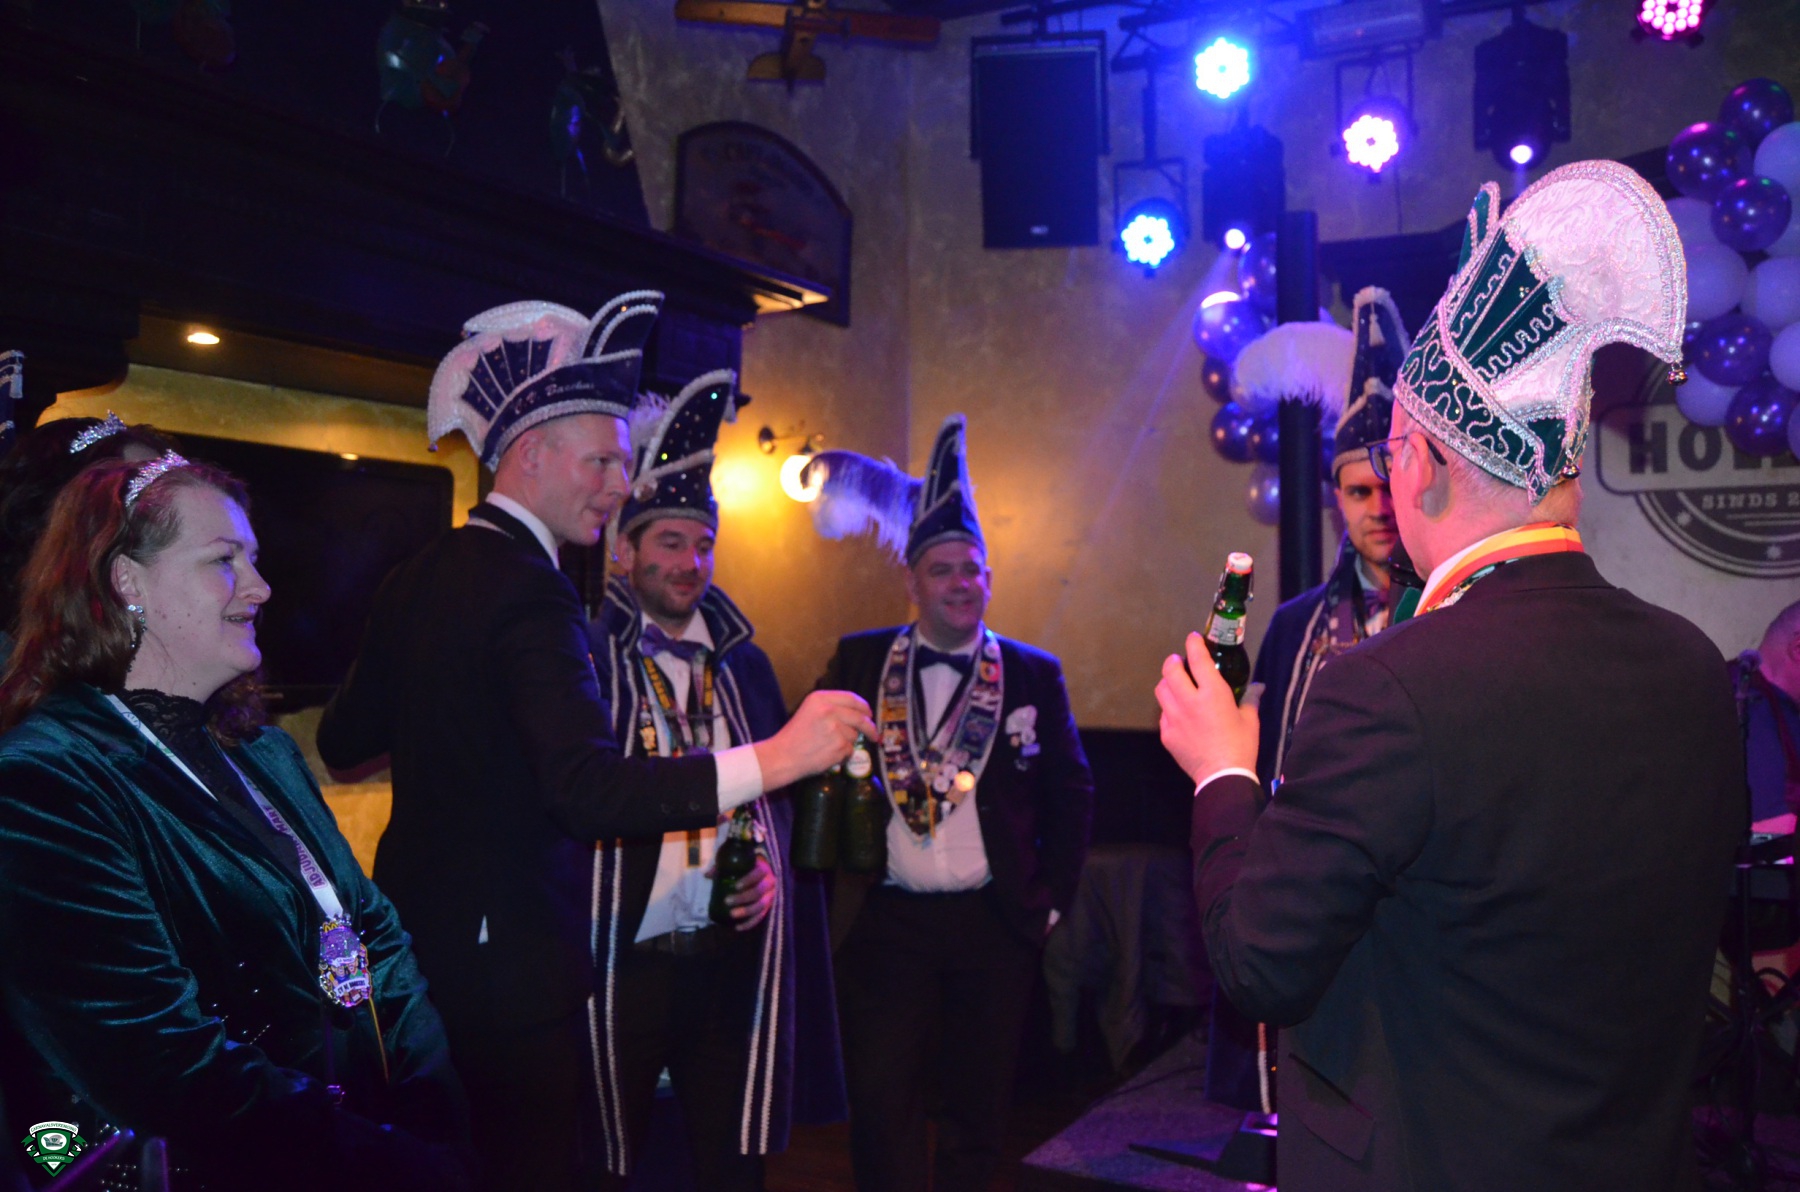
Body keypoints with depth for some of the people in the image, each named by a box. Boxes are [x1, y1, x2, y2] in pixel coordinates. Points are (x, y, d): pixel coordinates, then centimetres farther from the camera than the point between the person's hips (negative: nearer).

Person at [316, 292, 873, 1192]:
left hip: (417, 939, 9)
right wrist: (776, 758, -38)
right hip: (512, 958, -9)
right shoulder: (529, 592, -22)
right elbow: (586, 792, -35)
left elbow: (343, 740, 16)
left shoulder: (413, 580, 6)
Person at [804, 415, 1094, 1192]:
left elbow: (1072, 793, 7)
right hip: (885, 922, 0)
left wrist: (1054, 898, 4)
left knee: (979, 1105, 12)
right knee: (880, 1103, 3)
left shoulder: (1034, 674, 3)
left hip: (995, 923, 1)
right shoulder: (858, 661, 2)